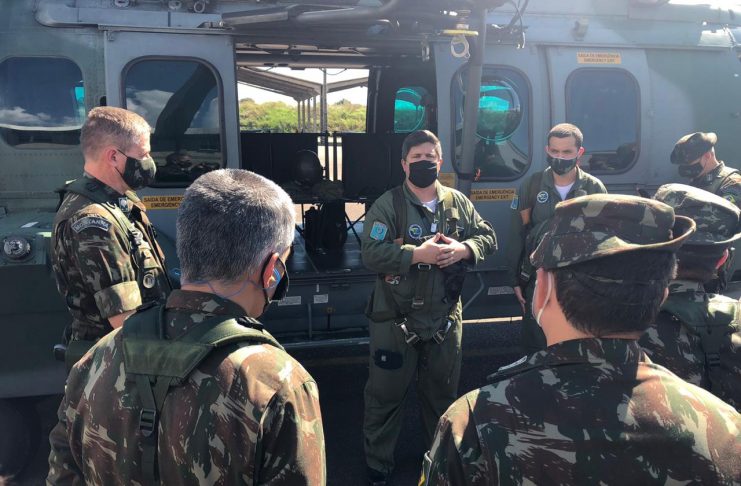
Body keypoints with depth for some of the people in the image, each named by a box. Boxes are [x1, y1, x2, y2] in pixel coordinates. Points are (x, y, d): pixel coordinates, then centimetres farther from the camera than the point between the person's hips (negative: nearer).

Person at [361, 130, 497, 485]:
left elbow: (487, 237, 7)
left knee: (443, 391, 21)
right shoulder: (387, 205, -10)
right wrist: (417, 254, -27)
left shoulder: (458, 202, 5)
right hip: (395, 318, -4)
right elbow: (371, 253, -20)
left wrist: (463, 249, -14)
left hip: (444, 316, 4)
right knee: (386, 394, 7)